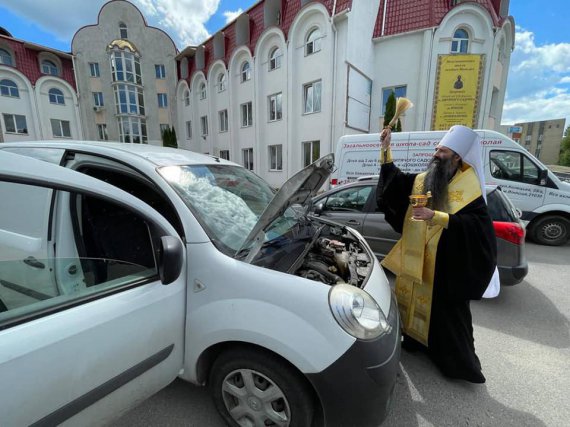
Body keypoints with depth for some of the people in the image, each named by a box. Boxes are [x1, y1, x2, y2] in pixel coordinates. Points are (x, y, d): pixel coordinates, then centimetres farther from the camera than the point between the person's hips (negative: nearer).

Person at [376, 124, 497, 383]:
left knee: (445, 310, 7)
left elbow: (477, 224, -19)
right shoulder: (421, 180, 6)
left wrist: (437, 217, -30)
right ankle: (415, 339, 40)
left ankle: (457, 361, 27)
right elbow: (394, 183, 9)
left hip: (446, 264, -5)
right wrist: (386, 150, 2)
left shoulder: (469, 188, -10)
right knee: (414, 301, 18)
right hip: (415, 259, 6)